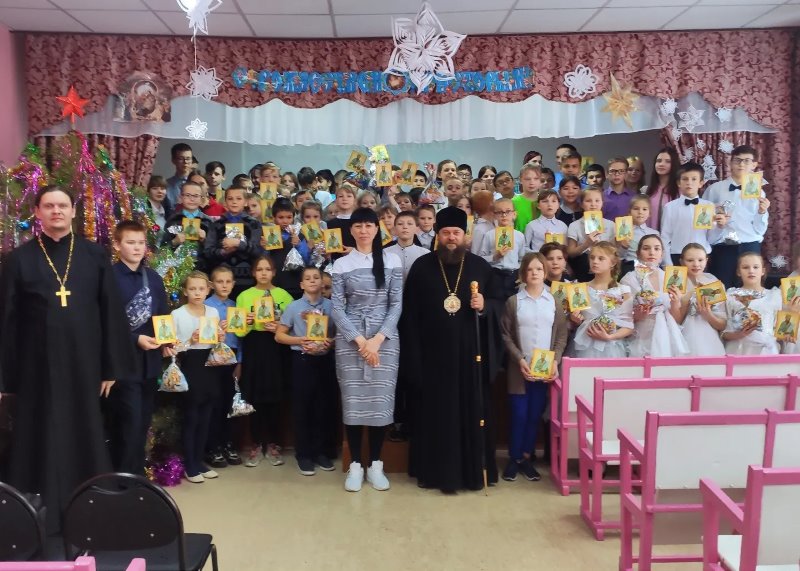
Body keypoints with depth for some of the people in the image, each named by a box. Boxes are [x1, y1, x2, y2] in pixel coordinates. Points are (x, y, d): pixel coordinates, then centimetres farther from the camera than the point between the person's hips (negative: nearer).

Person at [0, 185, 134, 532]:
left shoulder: (95, 256, 3)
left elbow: (112, 313, 3)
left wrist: (112, 367, 0)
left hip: (84, 364, 1)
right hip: (38, 367, -1)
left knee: (86, 438, 9)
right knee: (42, 442, 6)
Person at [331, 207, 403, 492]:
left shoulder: (392, 261, 5)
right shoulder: (341, 264, 5)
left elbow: (396, 305, 1)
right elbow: (337, 308, 0)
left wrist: (378, 339, -9)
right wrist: (360, 340, -10)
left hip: (385, 338, 0)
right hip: (350, 339, 0)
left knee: (381, 401, 0)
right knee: (353, 401, 0)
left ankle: (375, 465, 14)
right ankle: (355, 465, 13)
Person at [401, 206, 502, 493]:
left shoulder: (480, 266, 6)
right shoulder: (422, 266, 3)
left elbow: (499, 301, 10)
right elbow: (409, 312, 1)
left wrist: (484, 306, -13)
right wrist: (413, 352, -6)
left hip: (471, 352, 1)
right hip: (433, 352, -1)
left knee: (473, 410, 5)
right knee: (435, 412, 4)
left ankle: (474, 470, 18)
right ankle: (433, 470, 16)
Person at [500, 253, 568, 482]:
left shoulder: (554, 301, 5)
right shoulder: (513, 301, 0)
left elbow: (562, 334, 4)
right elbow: (506, 335, -2)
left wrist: (554, 362, -7)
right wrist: (520, 360, -12)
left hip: (546, 369, 2)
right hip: (520, 368, -2)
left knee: (535, 415, 7)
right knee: (518, 415, 1)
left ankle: (526, 458, 20)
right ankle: (514, 459, 15)